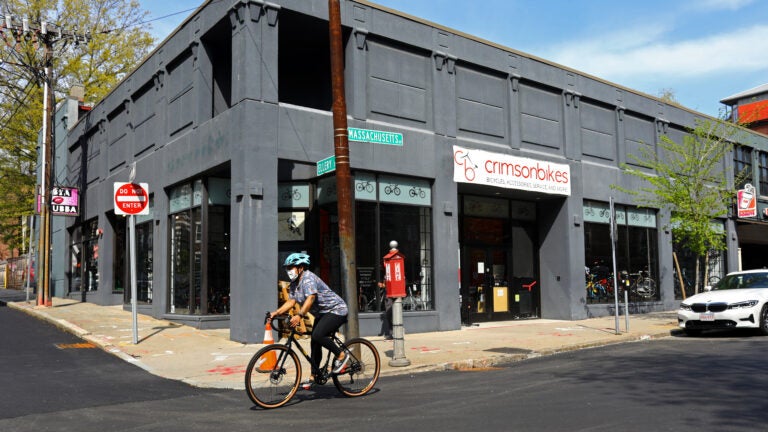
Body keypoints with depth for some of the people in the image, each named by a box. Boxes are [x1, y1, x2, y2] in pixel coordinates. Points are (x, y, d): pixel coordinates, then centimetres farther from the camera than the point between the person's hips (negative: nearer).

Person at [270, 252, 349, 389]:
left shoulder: (308, 278, -21)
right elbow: (291, 301, 3)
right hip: (322, 314, 10)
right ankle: (313, 377, 17)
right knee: (315, 344, 8)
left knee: (317, 335, -28)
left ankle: (341, 356, -10)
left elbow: (310, 298, -34)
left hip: (336, 310, -10)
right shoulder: (294, 284, 9)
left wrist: (299, 315, -45)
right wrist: (275, 313, -9)